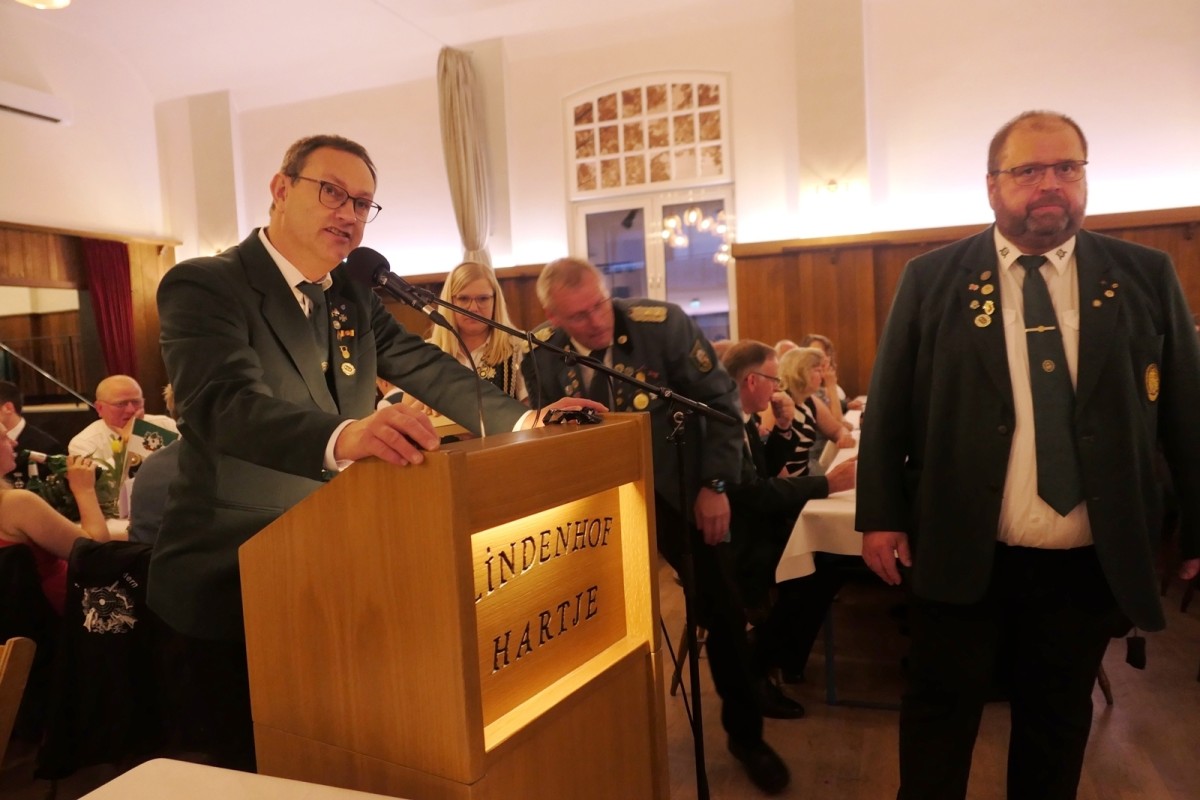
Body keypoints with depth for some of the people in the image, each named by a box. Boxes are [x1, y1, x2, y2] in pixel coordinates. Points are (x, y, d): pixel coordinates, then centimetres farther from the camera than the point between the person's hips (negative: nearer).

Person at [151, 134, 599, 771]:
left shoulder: (353, 296, 9)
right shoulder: (201, 287, -15)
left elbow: (428, 369, 2)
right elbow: (227, 406, -32)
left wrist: (525, 420, -13)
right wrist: (342, 436, -52)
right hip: (233, 587, -6)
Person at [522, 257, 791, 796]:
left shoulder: (663, 324, -20)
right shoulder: (539, 352, -11)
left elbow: (720, 400, -11)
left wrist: (715, 484, -12)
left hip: (679, 492, -1)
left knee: (724, 615, 7)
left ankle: (745, 735, 30)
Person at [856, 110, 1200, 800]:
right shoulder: (931, 278, -2)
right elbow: (889, 407, 0)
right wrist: (881, 516, -4)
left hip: (1091, 562, 2)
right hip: (959, 556, -1)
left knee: (1059, 721, 18)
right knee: (941, 714, 11)